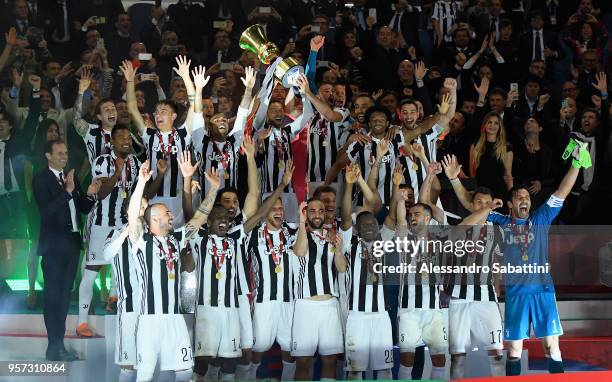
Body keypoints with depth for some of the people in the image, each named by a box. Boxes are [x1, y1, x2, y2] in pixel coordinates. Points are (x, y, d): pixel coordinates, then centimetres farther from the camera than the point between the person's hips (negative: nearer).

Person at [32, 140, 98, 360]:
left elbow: (83, 209, 15)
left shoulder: (70, 178, 14)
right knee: (53, 295, -6)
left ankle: (59, 343, 17)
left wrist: (90, 195, -4)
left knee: (64, 295, 11)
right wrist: (68, 191, -25)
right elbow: (47, 210, -19)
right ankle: (54, 347, -5)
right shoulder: (41, 180, -7)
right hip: (54, 245, -7)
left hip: (72, 243, 7)